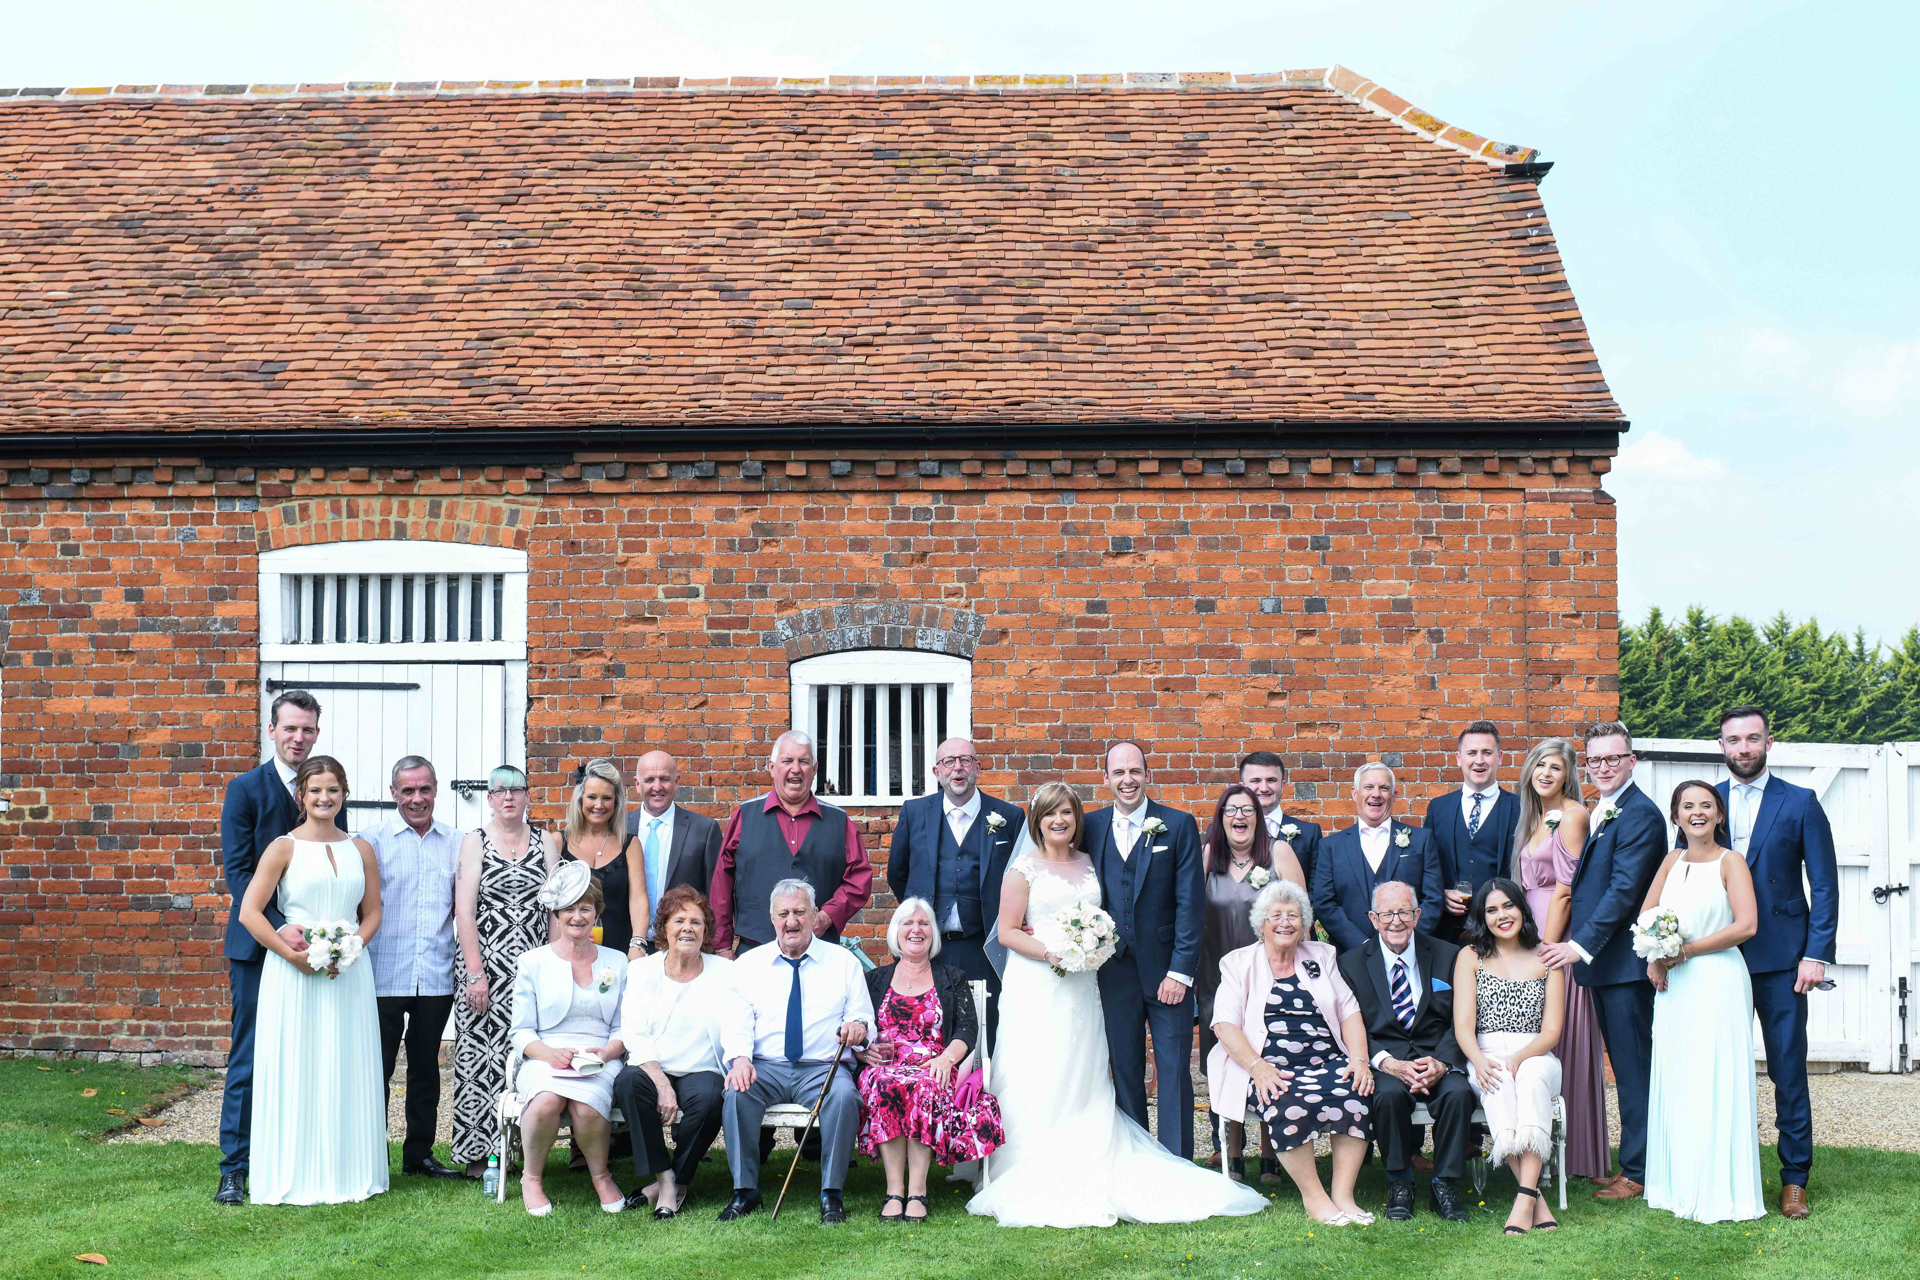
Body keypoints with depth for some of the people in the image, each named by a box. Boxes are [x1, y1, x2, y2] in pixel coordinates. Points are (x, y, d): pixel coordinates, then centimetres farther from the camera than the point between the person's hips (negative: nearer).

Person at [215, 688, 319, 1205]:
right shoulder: (245, 789, -2)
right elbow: (237, 872, -8)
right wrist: (280, 927, -19)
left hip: (313, 944, 3)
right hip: (258, 944, -3)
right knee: (249, 1058, 0)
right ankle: (234, 1169, 7)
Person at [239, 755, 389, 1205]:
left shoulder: (361, 850, 11)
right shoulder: (284, 848, -1)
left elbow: (372, 914, 12)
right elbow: (249, 912, -6)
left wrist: (348, 950, -6)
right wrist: (292, 954, -13)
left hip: (349, 972, 3)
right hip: (294, 973, -3)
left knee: (346, 1072, 6)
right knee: (296, 1071, -1)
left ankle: (346, 1172, 15)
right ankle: (295, 1176, 7)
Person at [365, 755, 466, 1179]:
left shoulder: (454, 843, 9)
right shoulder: (374, 842, 0)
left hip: (437, 979, 3)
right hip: (385, 977, -3)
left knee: (426, 1067, 12)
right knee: (377, 1067, 3)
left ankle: (419, 1153, 22)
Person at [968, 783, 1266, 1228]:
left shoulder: (1090, 865, 14)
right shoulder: (1024, 868, 0)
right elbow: (1008, 931, -4)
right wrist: (1050, 953, -16)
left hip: (1082, 987, 5)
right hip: (1035, 989, -5)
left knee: (1084, 1084, 4)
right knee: (1036, 1085, -7)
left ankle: (1087, 1180, 7)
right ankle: (1035, 1185, -3)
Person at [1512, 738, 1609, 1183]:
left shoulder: (1572, 815, -10)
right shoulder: (1535, 817, 16)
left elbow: (1566, 888, -14)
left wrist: (1548, 948, -16)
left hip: (1560, 940, -8)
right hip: (1533, 937, 8)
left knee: (1563, 1042, -5)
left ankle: (1576, 1158, 1)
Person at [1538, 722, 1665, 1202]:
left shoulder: (1640, 814, -14)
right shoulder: (1598, 813, 17)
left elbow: (1625, 889, -20)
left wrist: (1581, 944, -21)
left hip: (1625, 959, -9)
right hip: (1602, 961, 9)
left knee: (1633, 1067, -2)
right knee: (1624, 1066, 14)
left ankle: (1638, 1171, 4)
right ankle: (1635, 1165, 21)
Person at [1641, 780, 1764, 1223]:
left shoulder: (1730, 862, -5)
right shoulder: (1673, 861, 11)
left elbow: (1746, 925, -15)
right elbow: (1646, 915, 17)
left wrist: (1686, 950, -13)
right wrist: (1654, 959, 0)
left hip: (1717, 982, -6)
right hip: (1673, 986, 6)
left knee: (1715, 1082, -5)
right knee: (1675, 1082, 8)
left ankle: (1722, 1192, 2)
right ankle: (1681, 1187, 17)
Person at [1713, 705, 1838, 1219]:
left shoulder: (1800, 803, 2)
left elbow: (1824, 885, -1)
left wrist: (1817, 954, -9)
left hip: (1779, 958, -2)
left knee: (1789, 1067, 0)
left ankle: (1794, 1179, 9)